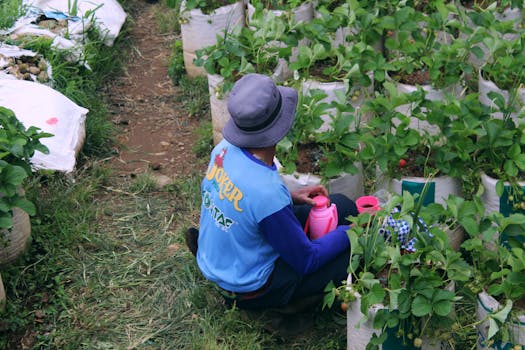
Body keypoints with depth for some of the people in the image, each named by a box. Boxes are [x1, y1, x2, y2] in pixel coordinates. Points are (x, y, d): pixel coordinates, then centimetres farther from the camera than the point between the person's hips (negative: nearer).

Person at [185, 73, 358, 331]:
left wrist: (291, 197, 0)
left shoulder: (224, 149, -14)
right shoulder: (268, 192, -37)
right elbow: (306, 260, -22)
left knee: (341, 205, 7)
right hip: (250, 288, -7)